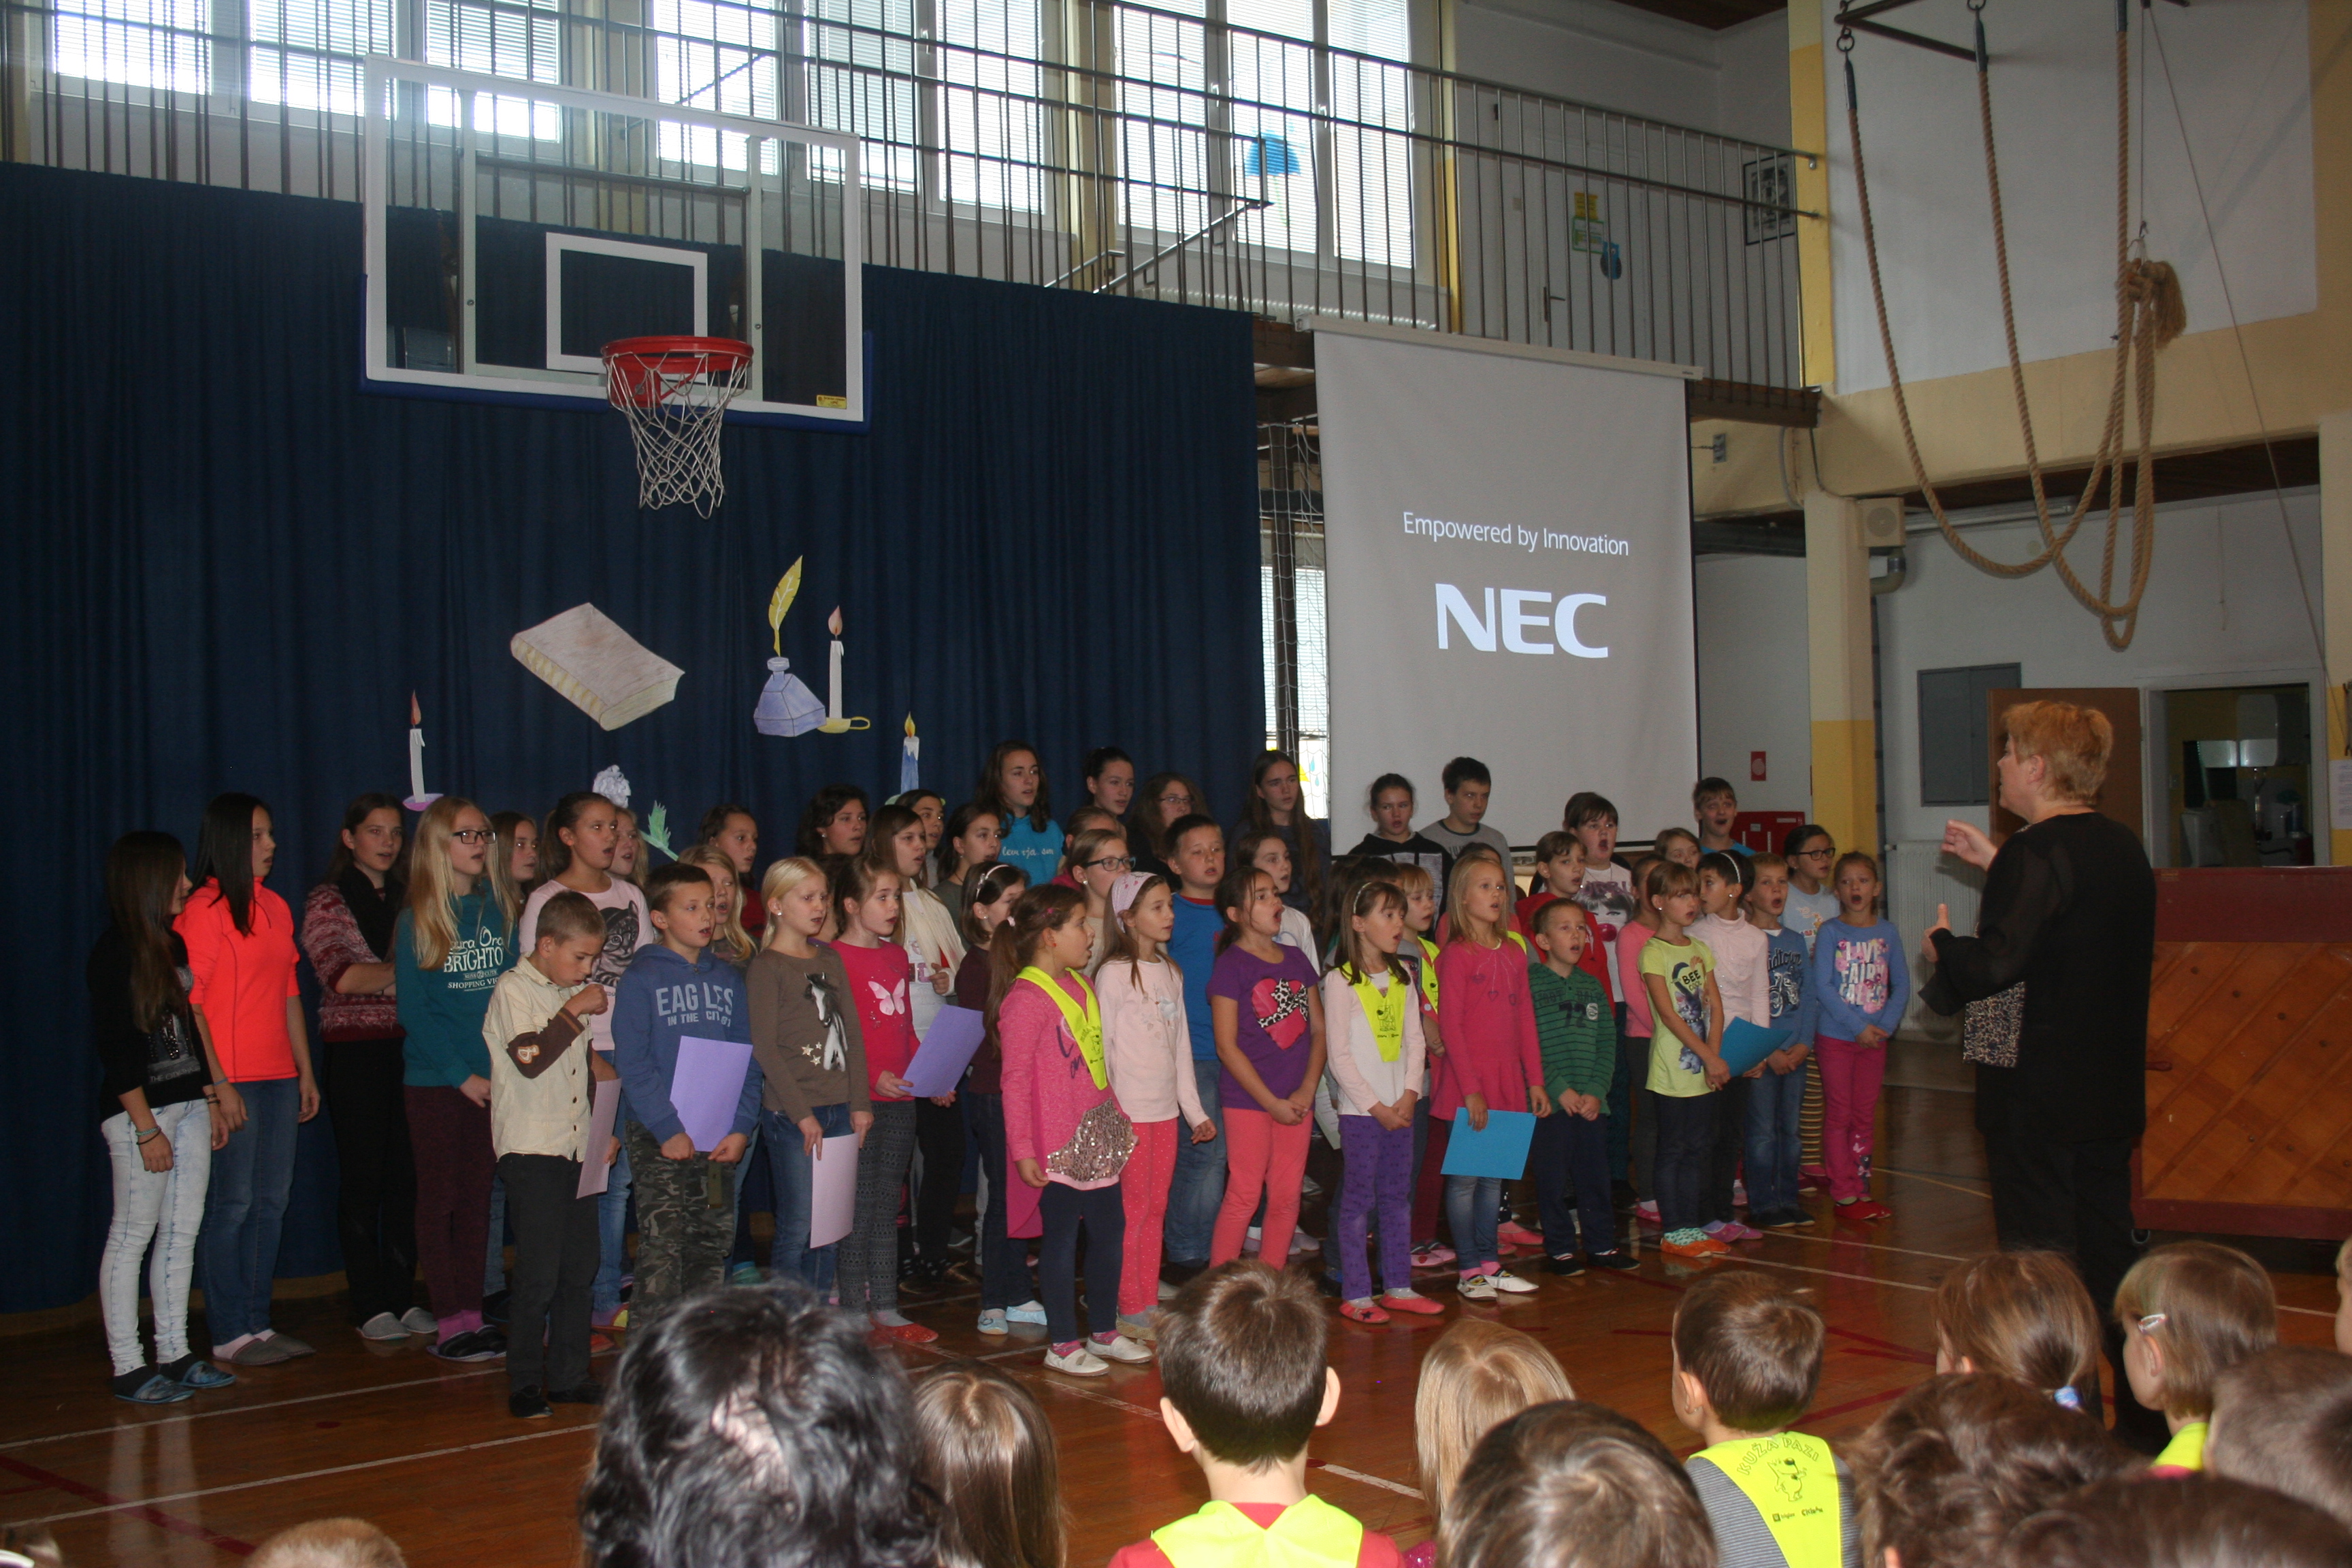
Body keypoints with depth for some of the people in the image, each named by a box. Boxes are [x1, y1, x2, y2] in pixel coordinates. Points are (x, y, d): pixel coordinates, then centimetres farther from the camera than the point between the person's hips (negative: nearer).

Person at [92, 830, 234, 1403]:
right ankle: (128, 1367, 2)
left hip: (188, 1106, 8)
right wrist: (146, 1129, -16)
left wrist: (212, 1102, 15)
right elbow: (115, 1049, -13)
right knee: (133, 1233, -3)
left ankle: (175, 1354, 13)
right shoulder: (113, 953, -9)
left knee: (182, 1232, 7)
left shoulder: (174, 946, 14)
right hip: (139, 1111, -8)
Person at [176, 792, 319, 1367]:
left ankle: (258, 1322, 17)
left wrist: (306, 1072, 15)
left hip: (279, 1077, 7)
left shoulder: (275, 907, 14)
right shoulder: (203, 910, -9)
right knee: (233, 1204, -2)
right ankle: (229, 1333, 5)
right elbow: (190, 1004, -13)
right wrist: (218, 1083, -17)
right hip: (233, 1082, -7)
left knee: (272, 1202, 9)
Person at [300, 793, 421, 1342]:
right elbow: (343, 976, -15)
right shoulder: (327, 902, -2)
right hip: (354, 1051, -4)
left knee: (406, 1176, 5)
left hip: (405, 1046, 5)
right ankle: (370, 1308, 8)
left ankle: (403, 1298, 14)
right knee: (363, 1179, 1)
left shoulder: (407, 899, 14)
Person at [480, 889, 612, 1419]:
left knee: (580, 1268, 8)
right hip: (530, 1151, -7)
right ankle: (524, 1384, 1)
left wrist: (604, 1127, 17)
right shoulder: (513, 989, -6)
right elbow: (530, 1058, -22)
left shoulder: (573, 993, 16)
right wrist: (575, 1011, -16)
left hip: (578, 1149, 7)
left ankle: (568, 1375, 16)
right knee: (539, 1272, -8)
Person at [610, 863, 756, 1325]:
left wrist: (741, 1127, -2)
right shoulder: (641, 980, -3)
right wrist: (668, 1129, -17)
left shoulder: (728, 979, 13)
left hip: (720, 1138, 5)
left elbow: (748, 1058, 11)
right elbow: (633, 1064, -10)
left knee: (713, 1247, 11)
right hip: (660, 1138, -5)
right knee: (662, 1253, -8)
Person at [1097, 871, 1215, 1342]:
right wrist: (1108, 1113, -14)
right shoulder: (1114, 973, -9)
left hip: (1166, 1108, 7)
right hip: (1128, 1109, -7)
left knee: (1156, 1209, 10)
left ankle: (1149, 1305, 18)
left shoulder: (1171, 973, 12)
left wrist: (1194, 1109, 16)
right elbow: (1102, 1047, -10)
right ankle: (1129, 1312, 6)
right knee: (1133, 1210, -2)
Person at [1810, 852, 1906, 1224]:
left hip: (1875, 1037, 4)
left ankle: (1862, 1190, 17)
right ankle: (1844, 1196, 4)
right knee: (1839, 1115, 1)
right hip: (1835, 1036, -3)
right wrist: (1857, 1027, -17)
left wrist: (1885, 1025, -10)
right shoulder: (1830, 932, -6)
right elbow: (1822, 986, -12)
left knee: (1866, 1116, 10)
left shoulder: (1887, 932, 5)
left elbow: (1901, 986, 5)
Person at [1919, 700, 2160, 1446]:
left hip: (2038, 1094, -8)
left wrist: (1944, 942, -6)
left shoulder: (2037, 854, -18)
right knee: (2109, 1250, 16)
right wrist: (1994, 863, 24)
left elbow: (1995, 964, -26)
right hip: (2113, 1089, 8)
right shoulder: (2122, 846, 9)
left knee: (2040, 1253, -1)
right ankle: (2146, 1413, 23)